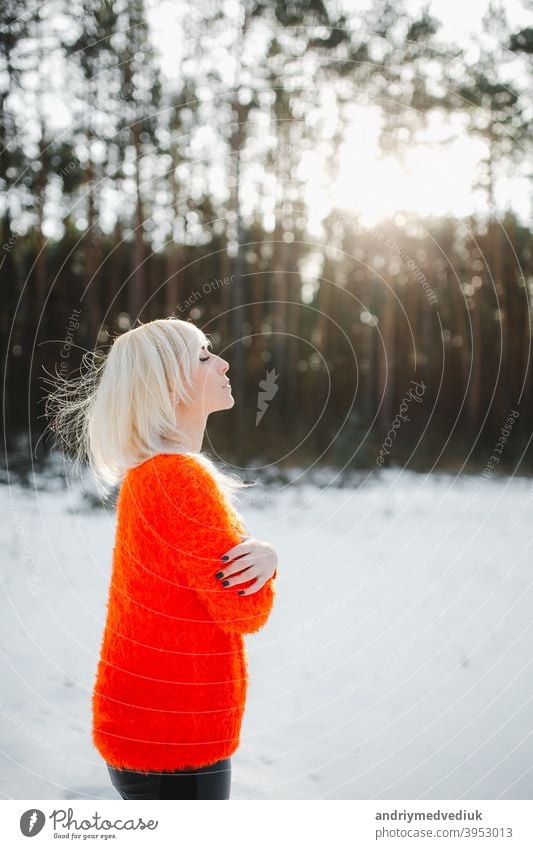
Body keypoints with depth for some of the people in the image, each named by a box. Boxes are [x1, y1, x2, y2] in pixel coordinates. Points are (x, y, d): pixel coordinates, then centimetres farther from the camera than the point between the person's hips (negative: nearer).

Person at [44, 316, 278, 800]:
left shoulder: (151, 473, 7)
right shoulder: (179, 478, -23)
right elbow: (249, 610, -19)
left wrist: (262, 557, -14)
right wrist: (256, 560, -1)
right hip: (172, 742, -9)